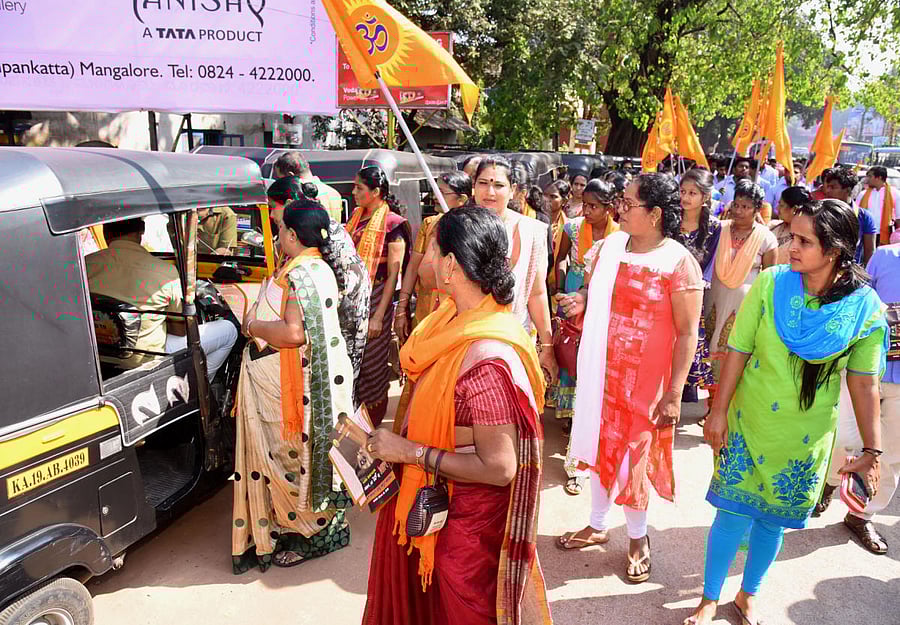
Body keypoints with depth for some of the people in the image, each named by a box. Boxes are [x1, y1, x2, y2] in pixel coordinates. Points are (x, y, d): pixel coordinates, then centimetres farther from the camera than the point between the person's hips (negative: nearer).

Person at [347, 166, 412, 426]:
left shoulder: (393, 223, -12)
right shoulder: (357, 217, 9)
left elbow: (393, 275, -13)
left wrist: (379, 316, -16)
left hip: (375, 299, -6)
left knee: (372, 362, 6)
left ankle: (374, 420, 24)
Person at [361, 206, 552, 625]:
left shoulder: (486, 358, -34)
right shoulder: (458, 314, -7)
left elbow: (499, 468, -29)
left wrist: (410, 451, -24)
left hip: (466, 513, -8)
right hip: (431, 495, 8)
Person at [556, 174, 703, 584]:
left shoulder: (679, 263, -14)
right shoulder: (610, 245, 2)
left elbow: (687, 332, -13)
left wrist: (674, 393, -15)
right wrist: (581, 301, -8)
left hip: (645, 379, -5)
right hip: (602, 371, 5)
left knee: (633, 457, 7)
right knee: (600, 446, 17)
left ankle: (638, 538, 33)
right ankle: (597, 526, 38)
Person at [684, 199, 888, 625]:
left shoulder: (864, 308, -11)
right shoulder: (771, 284, -13)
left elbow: (864, 384, -5)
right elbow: (738, 351, -8)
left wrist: (872, 451, -3)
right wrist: (719, 412, -7)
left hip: (806, 438, 1)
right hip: (748, 424, -1)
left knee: (774, 519, 16)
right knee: (733, 513, 5)